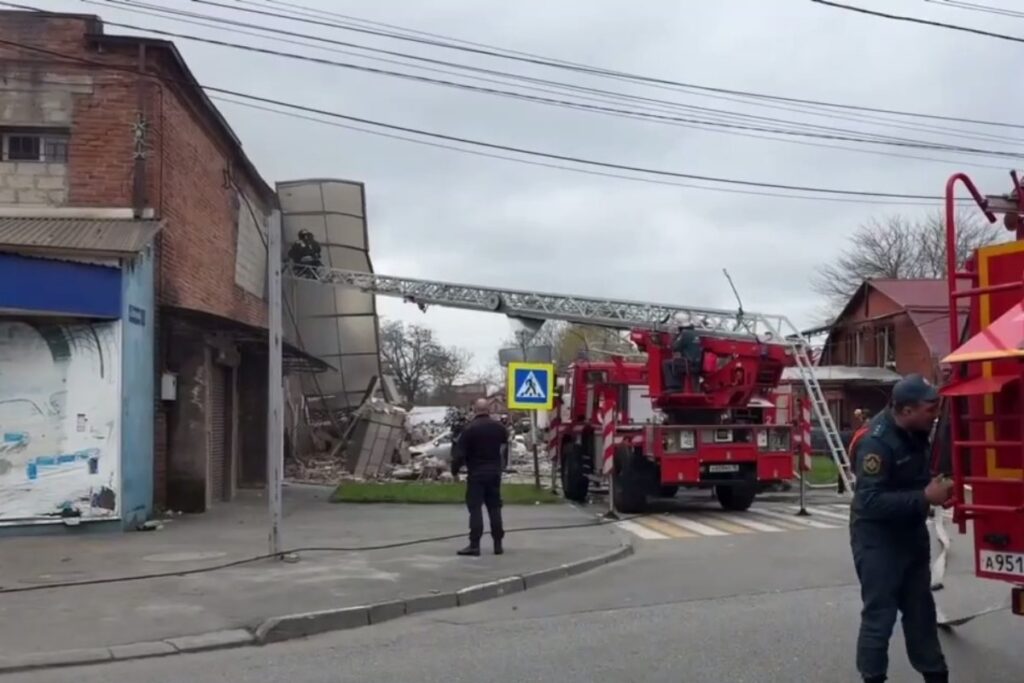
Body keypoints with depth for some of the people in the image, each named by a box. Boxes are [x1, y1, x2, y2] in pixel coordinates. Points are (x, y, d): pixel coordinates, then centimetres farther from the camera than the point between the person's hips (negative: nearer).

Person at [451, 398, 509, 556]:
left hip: (476, 473, -5)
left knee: (475, 508, -3)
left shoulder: (469, 429, -12)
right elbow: (506, 447, 14)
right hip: (494, 472, 5)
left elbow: (460, 453, -13)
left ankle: (474, 545, -7)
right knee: (494, 508, 11)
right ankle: (498, 544, 12)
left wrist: (455, 470, -2)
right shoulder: (499, 427, 5)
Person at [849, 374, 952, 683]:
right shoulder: (876, 441, -26)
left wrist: (936, 487, 0)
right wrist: (925, 498, -28)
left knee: (921, 610, 18)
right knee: (879, 614, -2)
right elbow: (871, 501, -30)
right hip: (877, 537, -8)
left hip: (910, 532, 9)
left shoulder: (915, 432, 0)